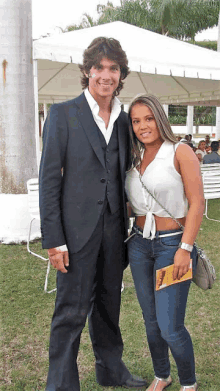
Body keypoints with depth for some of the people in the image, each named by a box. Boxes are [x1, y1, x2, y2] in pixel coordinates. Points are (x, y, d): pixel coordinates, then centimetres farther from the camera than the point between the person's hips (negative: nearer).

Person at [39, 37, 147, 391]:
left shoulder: (123, 120, 9)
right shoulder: (63, 114, -6)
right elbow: (49, 179, -9)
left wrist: (126, 228, 10)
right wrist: (53, 240, -13)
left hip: (113, 229, 5)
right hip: (77, 230, -5)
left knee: (109, 304, 19)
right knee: (71, 311, 3)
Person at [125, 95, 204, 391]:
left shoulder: (180, 153, -8)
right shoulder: (136, 159, 10)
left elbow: (197, 203, -12)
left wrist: (185, 248, -17)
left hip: (172, 244, -5)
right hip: (139, 244, 6)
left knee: (170, 327, -4)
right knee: (151, 321, 14)